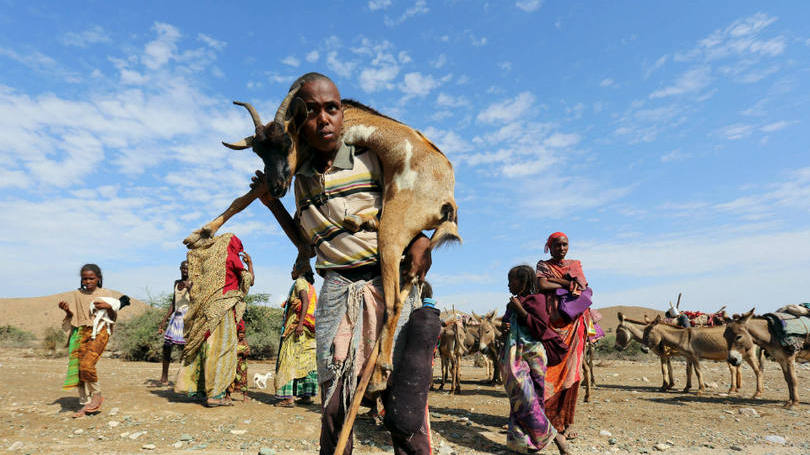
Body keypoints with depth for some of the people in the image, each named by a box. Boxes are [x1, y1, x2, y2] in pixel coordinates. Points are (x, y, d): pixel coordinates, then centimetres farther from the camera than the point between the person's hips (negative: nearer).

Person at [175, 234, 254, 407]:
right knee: (221, 347, -6)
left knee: (207, 347, 13)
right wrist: (249, 262, 16)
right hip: (221, 308, -7)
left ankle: (197, 387, 18)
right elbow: (249, 281, 1)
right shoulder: (231, 257, -2)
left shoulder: (209, 258, 15)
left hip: (205, 308, 7)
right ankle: (215, 394, -7)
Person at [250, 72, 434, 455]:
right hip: (337, 292, 3)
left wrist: (420, 240, -16)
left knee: (405, 401, -6)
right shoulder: (302, 181, 14)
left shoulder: (370, 159, 2)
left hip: (388, 282, -3)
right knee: (334, 406, 6)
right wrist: (273, 203, 14)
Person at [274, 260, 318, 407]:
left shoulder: (300, 282, -3)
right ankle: (307, 395, 12)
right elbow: (314, 306, 17)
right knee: (306, 360, 9)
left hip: (297, 326, -8)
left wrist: (300, 323, -25)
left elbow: (305, 301, -18)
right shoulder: (310, 285, 21)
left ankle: (289, 397, -10)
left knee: (290, 359, -7)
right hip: (310, 330, 8)